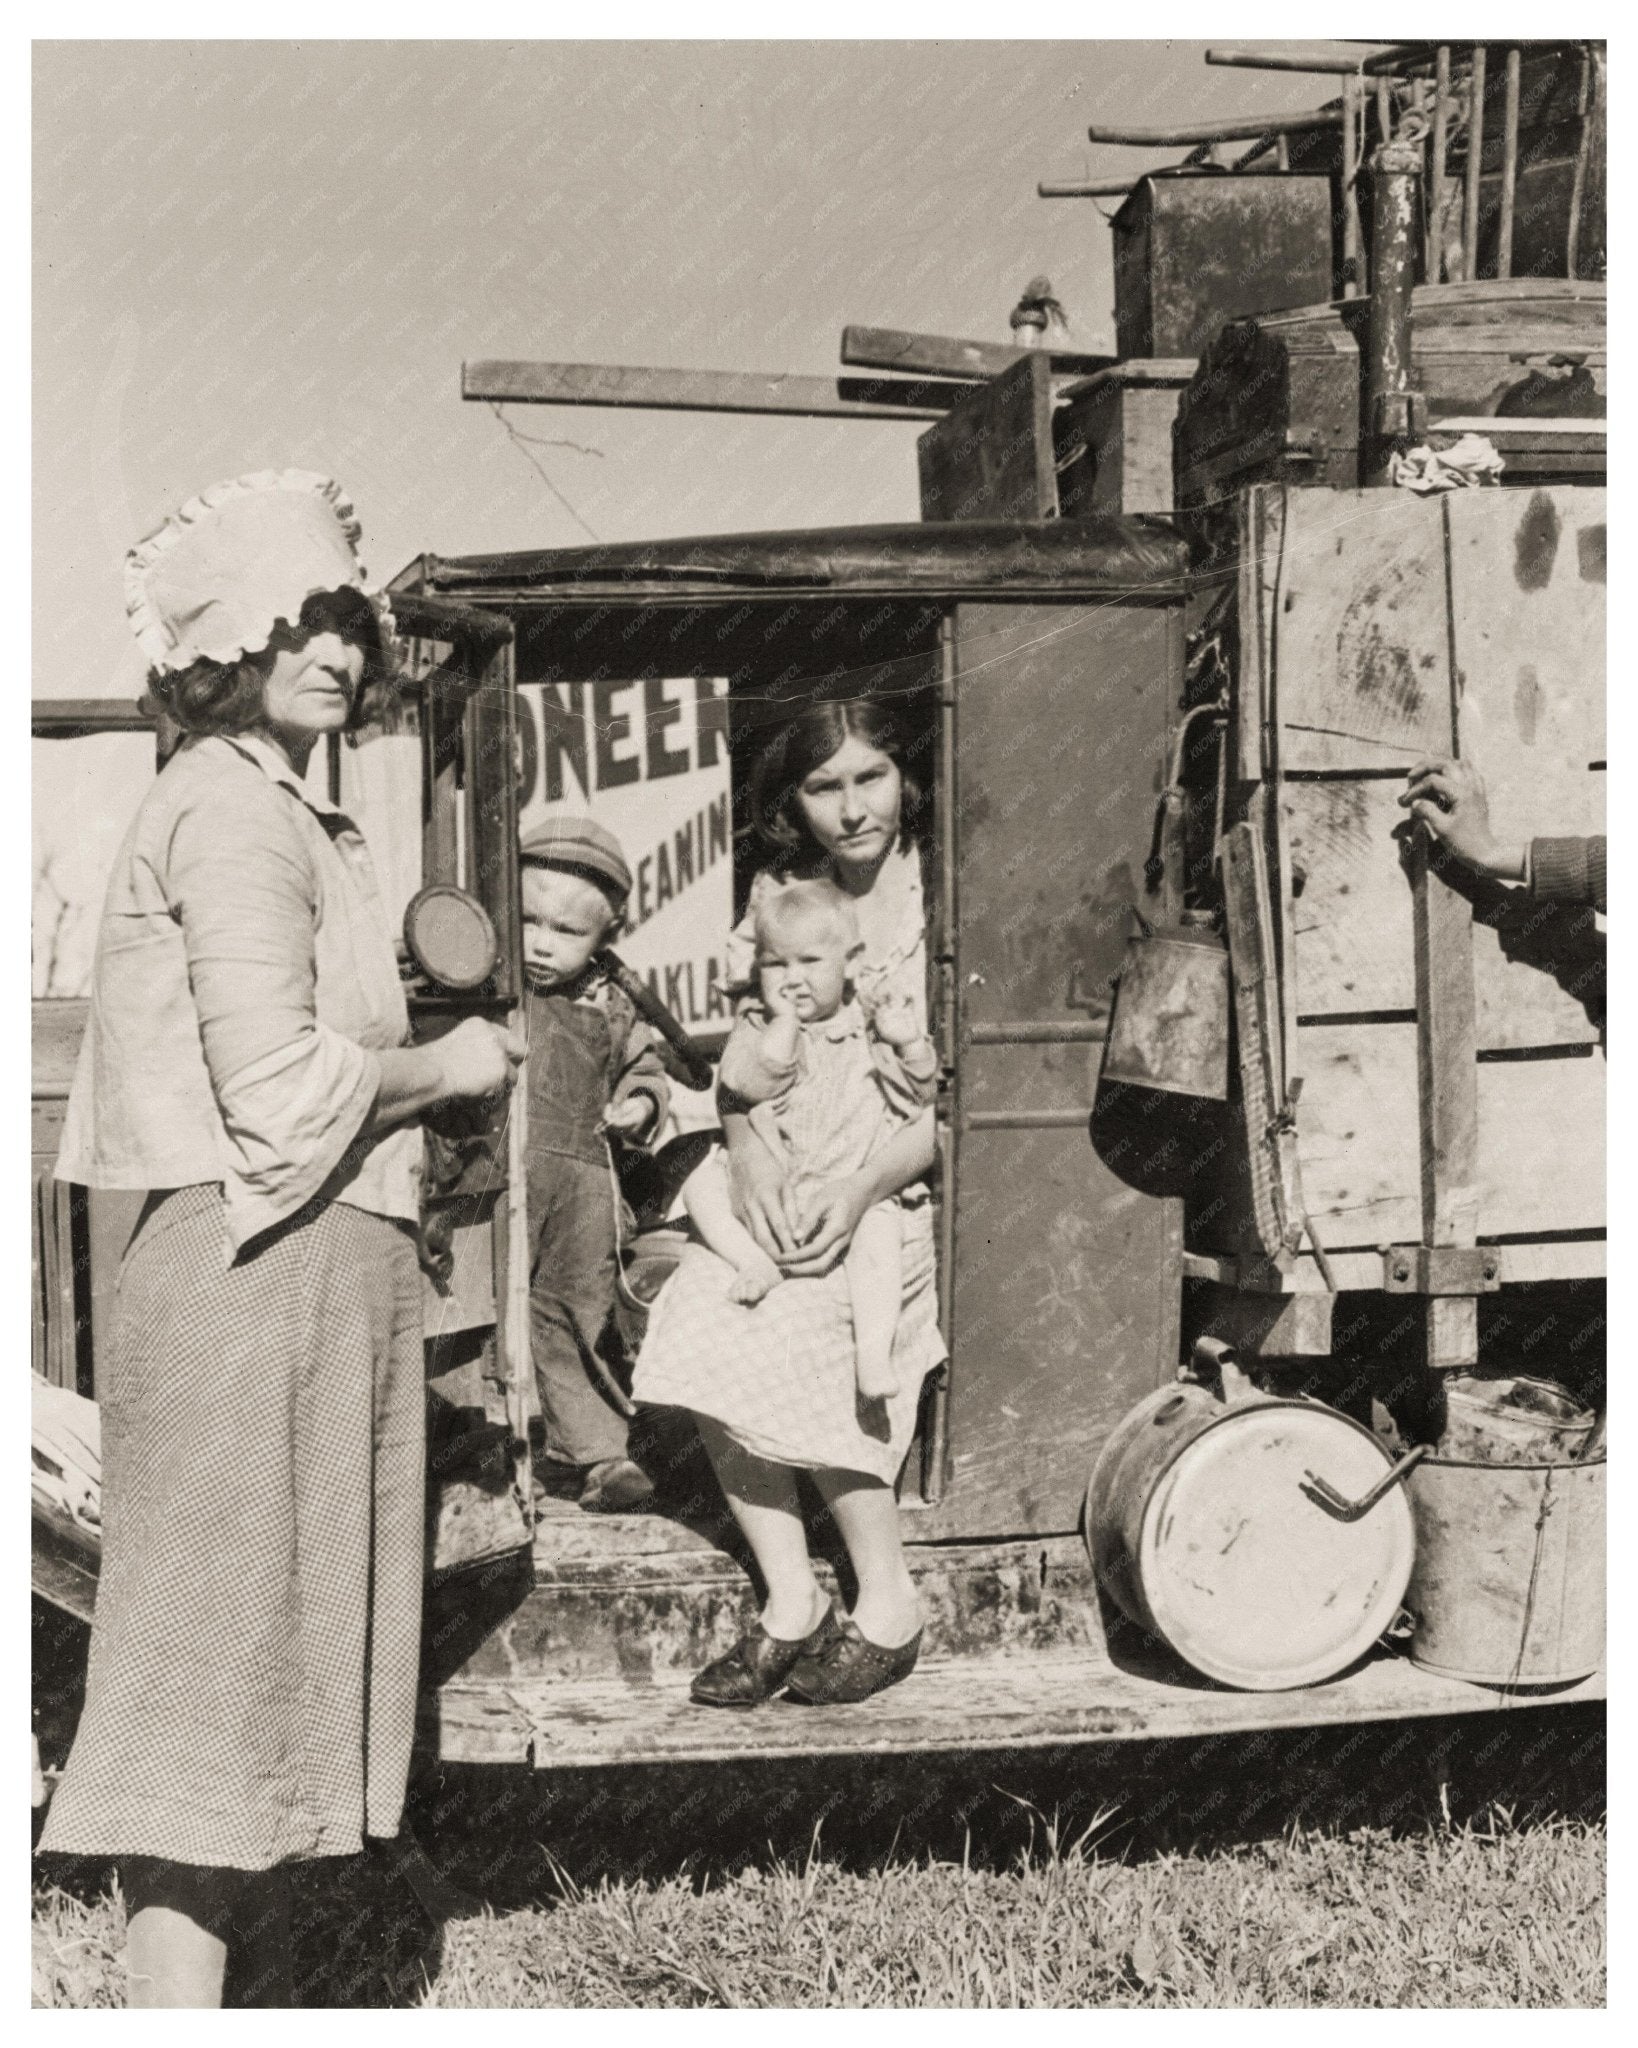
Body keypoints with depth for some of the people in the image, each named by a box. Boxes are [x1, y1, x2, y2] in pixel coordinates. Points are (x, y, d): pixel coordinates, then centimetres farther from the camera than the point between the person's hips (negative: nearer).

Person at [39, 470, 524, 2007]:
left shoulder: (284, 814, 21)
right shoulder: (232, 813, -12)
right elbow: (279, 1090, -21)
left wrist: (415, 1075, 10)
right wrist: (450, 1066, -7)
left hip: (310, 1265, 11)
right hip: (260, 1266, -11)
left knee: (277, 1655, 16)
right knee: (218, 1661, -6)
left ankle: (264, 1999, 27)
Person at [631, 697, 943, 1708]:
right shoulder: (781, 893, 7)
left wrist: (860, 1192, -22)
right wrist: (748, 1150, -15)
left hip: (907, 1179, -5)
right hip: (785, 1179, 5)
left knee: (787, 1337, -26)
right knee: (705, 1325, -20)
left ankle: (888, 1605, -8)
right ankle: (790, 1603, -7)